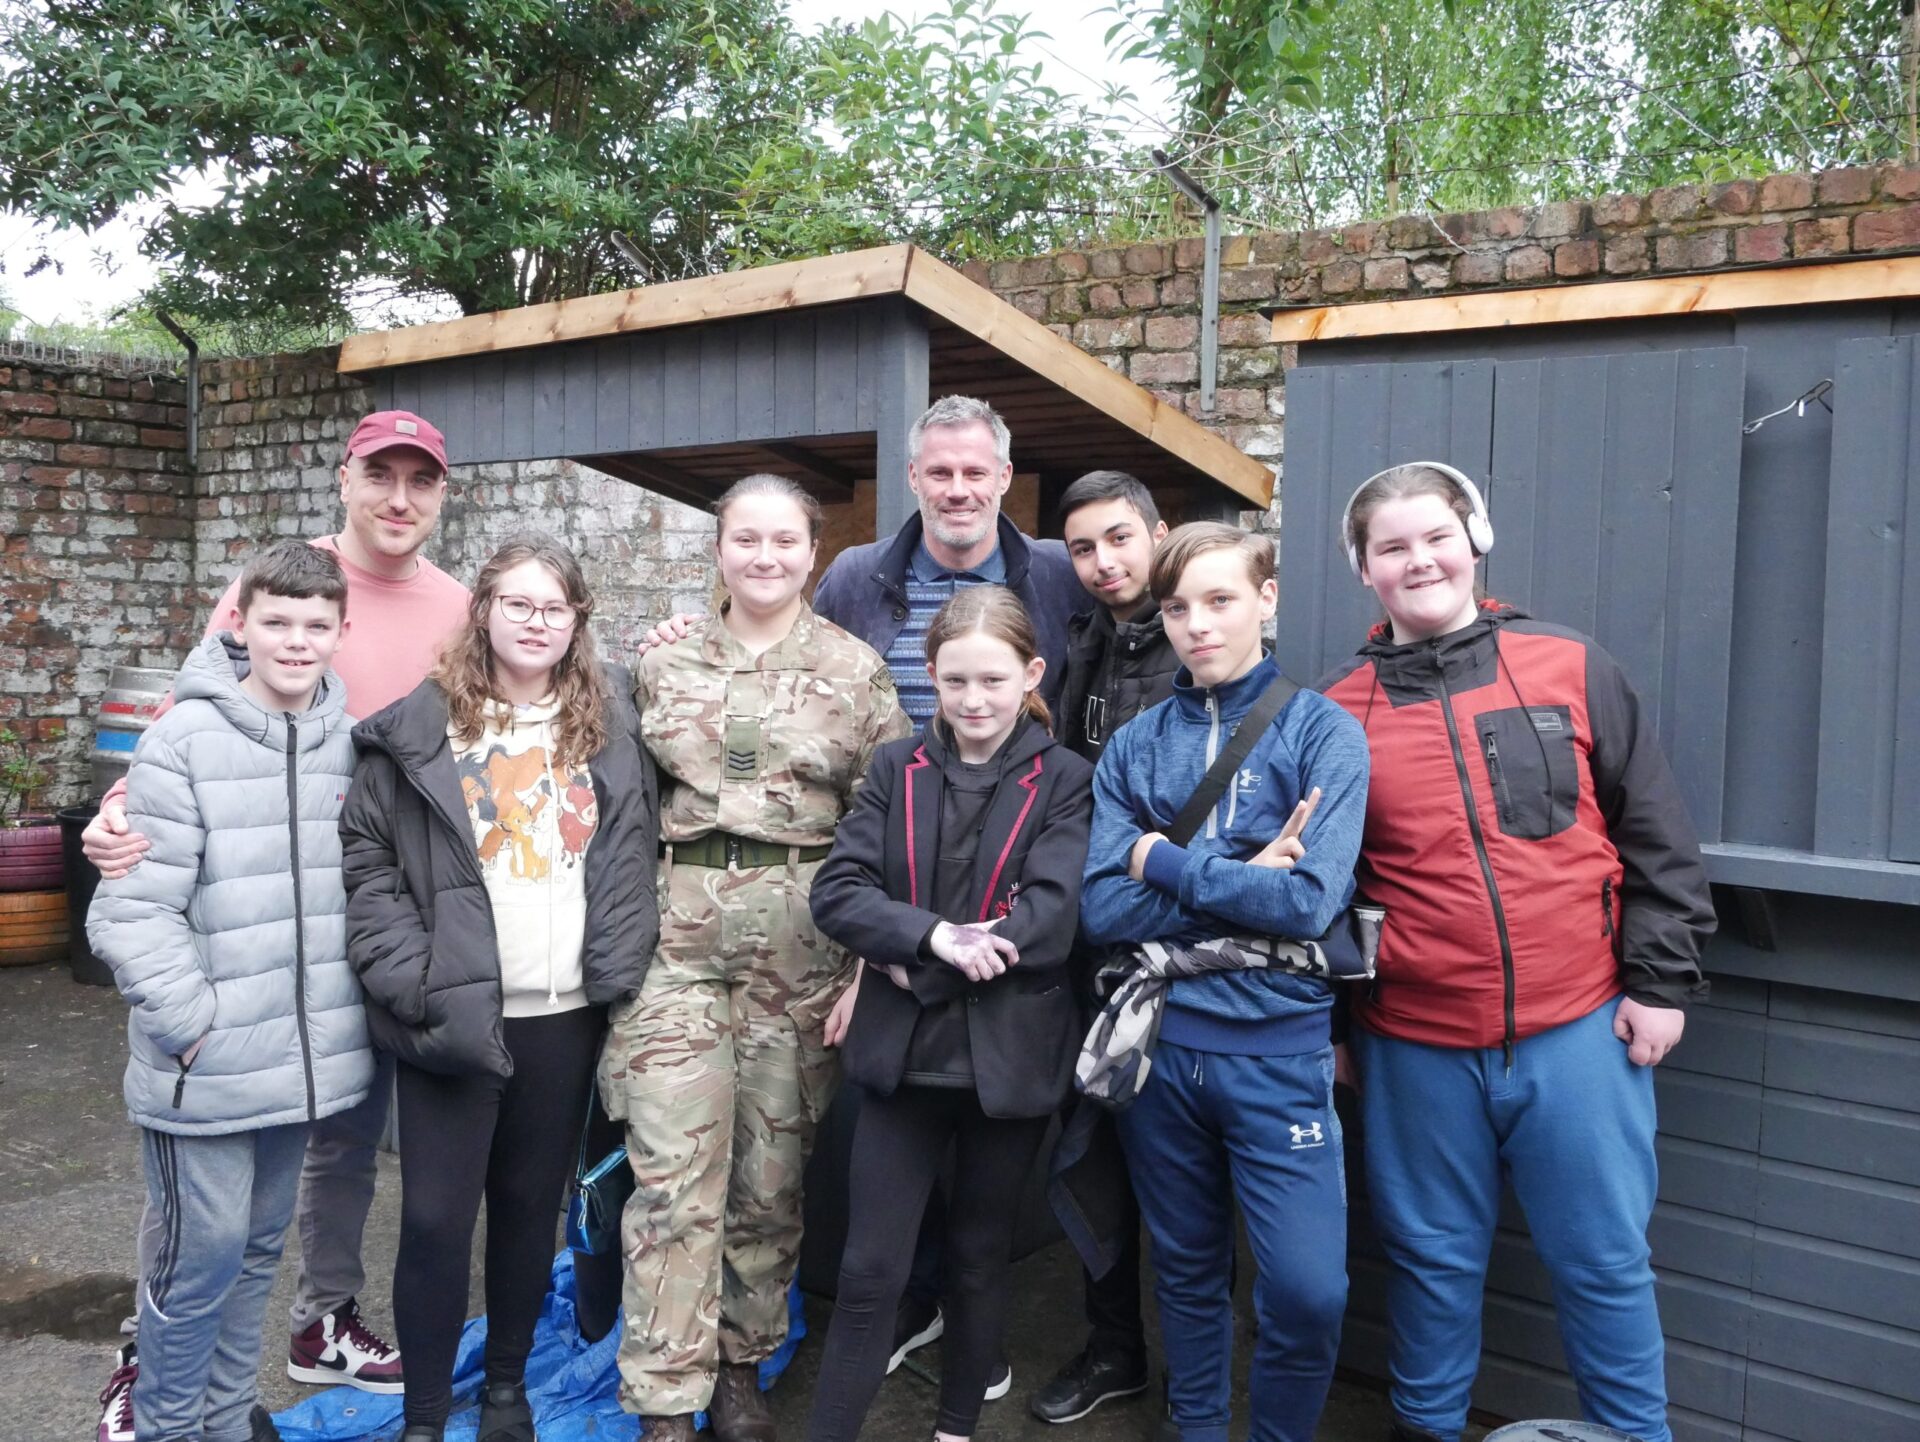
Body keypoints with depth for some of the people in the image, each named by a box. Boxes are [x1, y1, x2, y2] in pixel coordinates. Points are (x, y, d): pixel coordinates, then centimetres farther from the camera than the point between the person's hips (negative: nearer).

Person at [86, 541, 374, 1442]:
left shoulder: (351, 741, 3)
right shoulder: (185, 741, -12)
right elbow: (131, 910, -13)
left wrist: (351, 1008, 7)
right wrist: (193, 1020, -15)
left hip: (303, 1054, 5)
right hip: (206, 1064, -5)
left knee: (260, 1246, 18)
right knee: (203, 1253, 5)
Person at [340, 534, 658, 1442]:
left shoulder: (610, 722, 5)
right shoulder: (419, 726, -3)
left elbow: (636, 854, 9)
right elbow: (367, 853, -3)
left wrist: (621, 961, 0)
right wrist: (406, 974, -11)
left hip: (568, 1012, 2)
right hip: (453, 1014, -2)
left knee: (531, 1205, 15)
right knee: (435, 1217, 3)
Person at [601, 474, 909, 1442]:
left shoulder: (856, 670, 3)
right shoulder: (664, 663, 8)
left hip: (802, 937, 0)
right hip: (677, 931, 1)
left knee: (772, 1170, 10)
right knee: (674, 1173, -3)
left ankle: (741, 1363, 31)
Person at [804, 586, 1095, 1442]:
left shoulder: (1064, 780, -3)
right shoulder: (897, 769, 3)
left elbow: (1052, 917, -15)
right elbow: (836, 893, -6)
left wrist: (915, 966, -16)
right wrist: (936, 935, -22)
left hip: (1009, 1057, -1)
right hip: (902, 1052, 1)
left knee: (979, 1261, 17)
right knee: (869, 1271, 5)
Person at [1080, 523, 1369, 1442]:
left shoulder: (1323, 732, -5)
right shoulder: (1134, 744, 2)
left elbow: (1311, 901, -17)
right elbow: (1104, 910, -7)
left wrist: (1163, 862, -11)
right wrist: (1243, 881, -15)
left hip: (1280, 1047, -2)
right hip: (1160, 1041, 3)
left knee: (1308, 1293, -5)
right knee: (1187, 1272, 17)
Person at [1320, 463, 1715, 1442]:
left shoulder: (1571, 669, 1)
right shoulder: (1340, 711, 1)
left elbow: (1655, 838, 4)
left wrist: (1661, 980, 0)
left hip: (1578, 1029, 0)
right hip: (1416, 1046, 1)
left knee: (1603, 1259, 12)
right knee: (1434, 1260, 15)